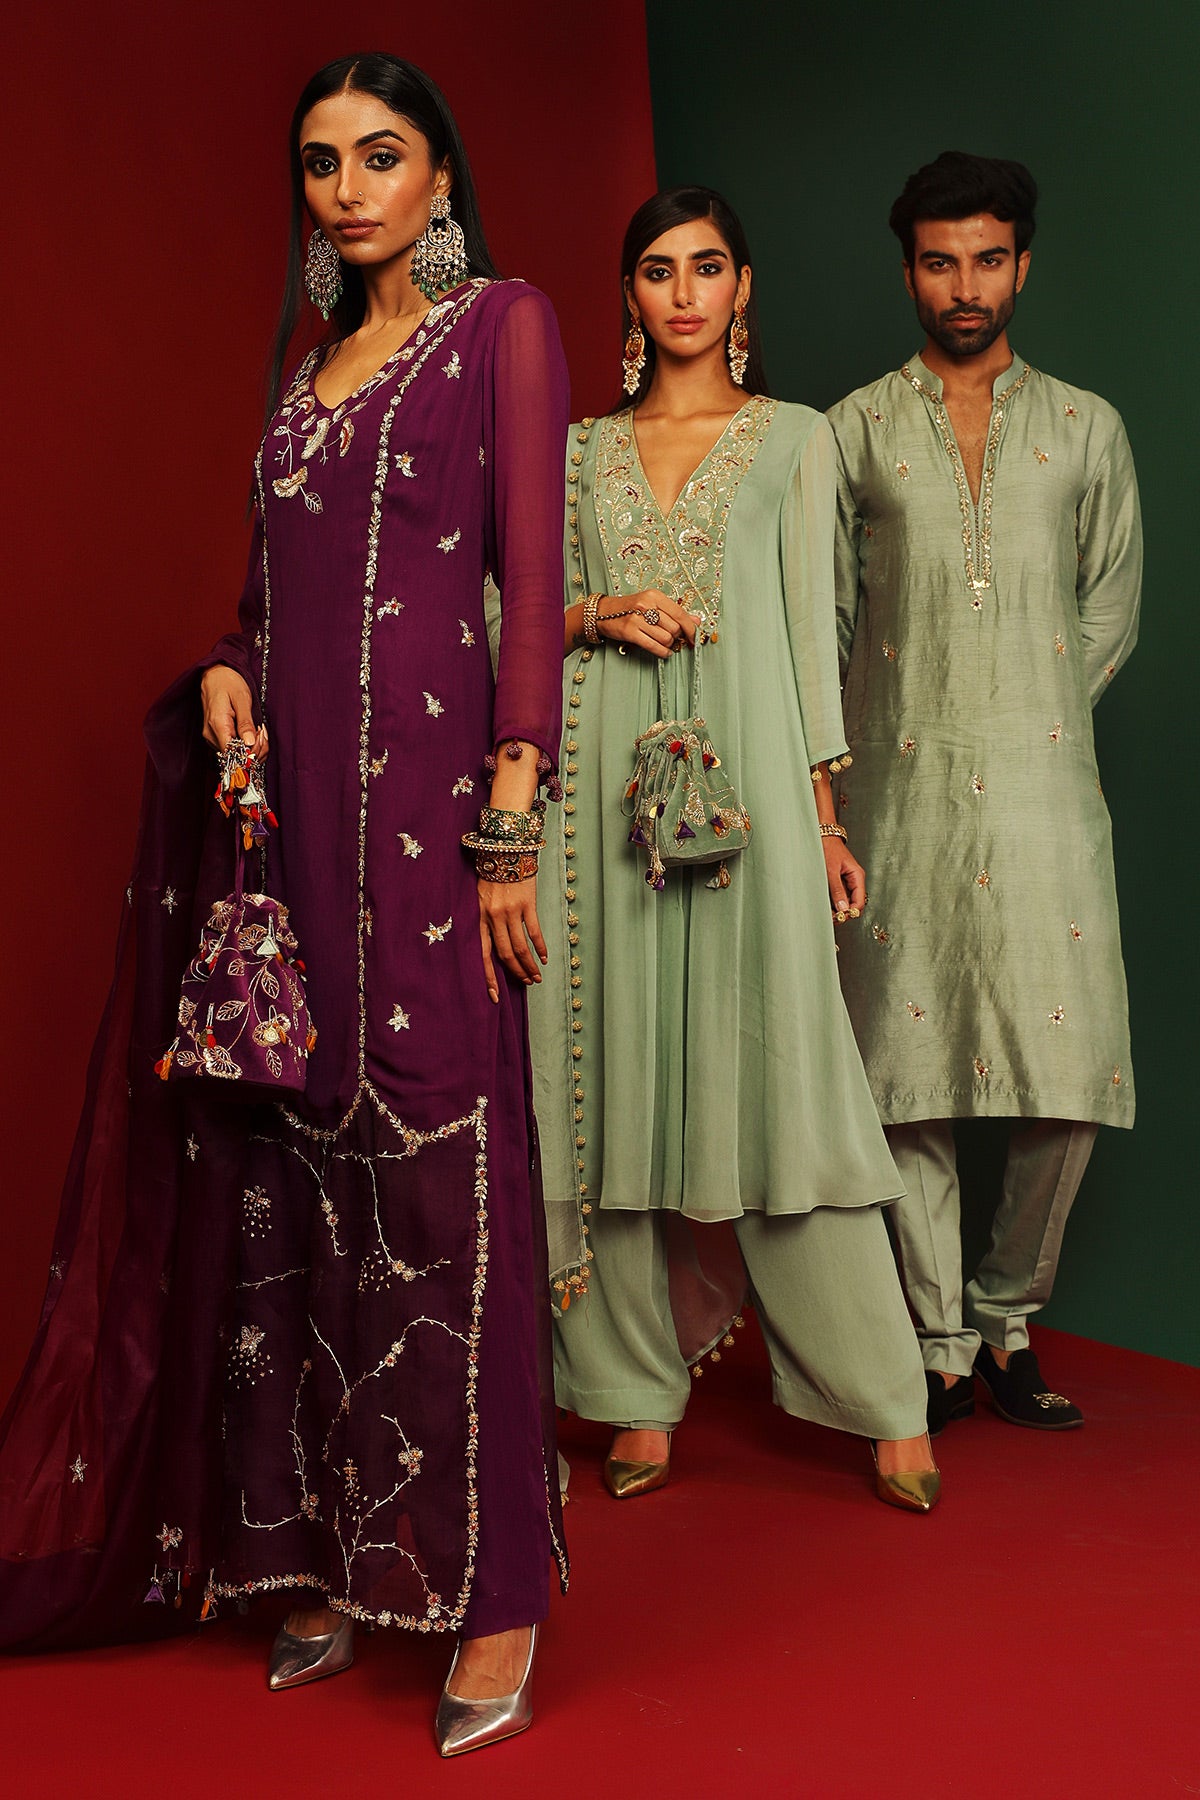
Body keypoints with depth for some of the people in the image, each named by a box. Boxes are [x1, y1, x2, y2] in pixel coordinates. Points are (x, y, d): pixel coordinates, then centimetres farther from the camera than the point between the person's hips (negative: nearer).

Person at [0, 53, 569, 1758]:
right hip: (293, 792, 6)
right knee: (299, 1173, 5)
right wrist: (228, 668, 1)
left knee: (441, 1172, -8)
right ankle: (332, 1555, 16)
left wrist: (513, 823, -14)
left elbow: (531, 578, -6)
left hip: (424, 788, -6)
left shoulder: (502, 323, 3)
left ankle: (490, 1588, 1)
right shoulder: (313, 359, 21)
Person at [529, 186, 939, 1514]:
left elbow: (811, 623, 7)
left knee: (779, 1063, -6)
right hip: (606, 781, 2)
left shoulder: (795, 437, 11)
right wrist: (599, 616, -6)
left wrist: (824, 809, 0)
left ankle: (885, 1400, 2)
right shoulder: (582, 449, 15)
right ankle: (641, 1390, 10)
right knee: (622, 1068, 1)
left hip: (743, 779, -2)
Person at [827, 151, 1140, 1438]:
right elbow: (824, 619, 11)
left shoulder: (1084, 429, 13)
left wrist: (1027, 715, 6)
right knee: (909, 1071, -2)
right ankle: (941, 1341, 11)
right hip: (901, 792, -1)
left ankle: (1005, 1315, 16)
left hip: (1041, 786, 1)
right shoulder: (853, 432, 11)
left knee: (1070, 1075, -4)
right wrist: (826, 779, 4)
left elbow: (1110, 615, 15)